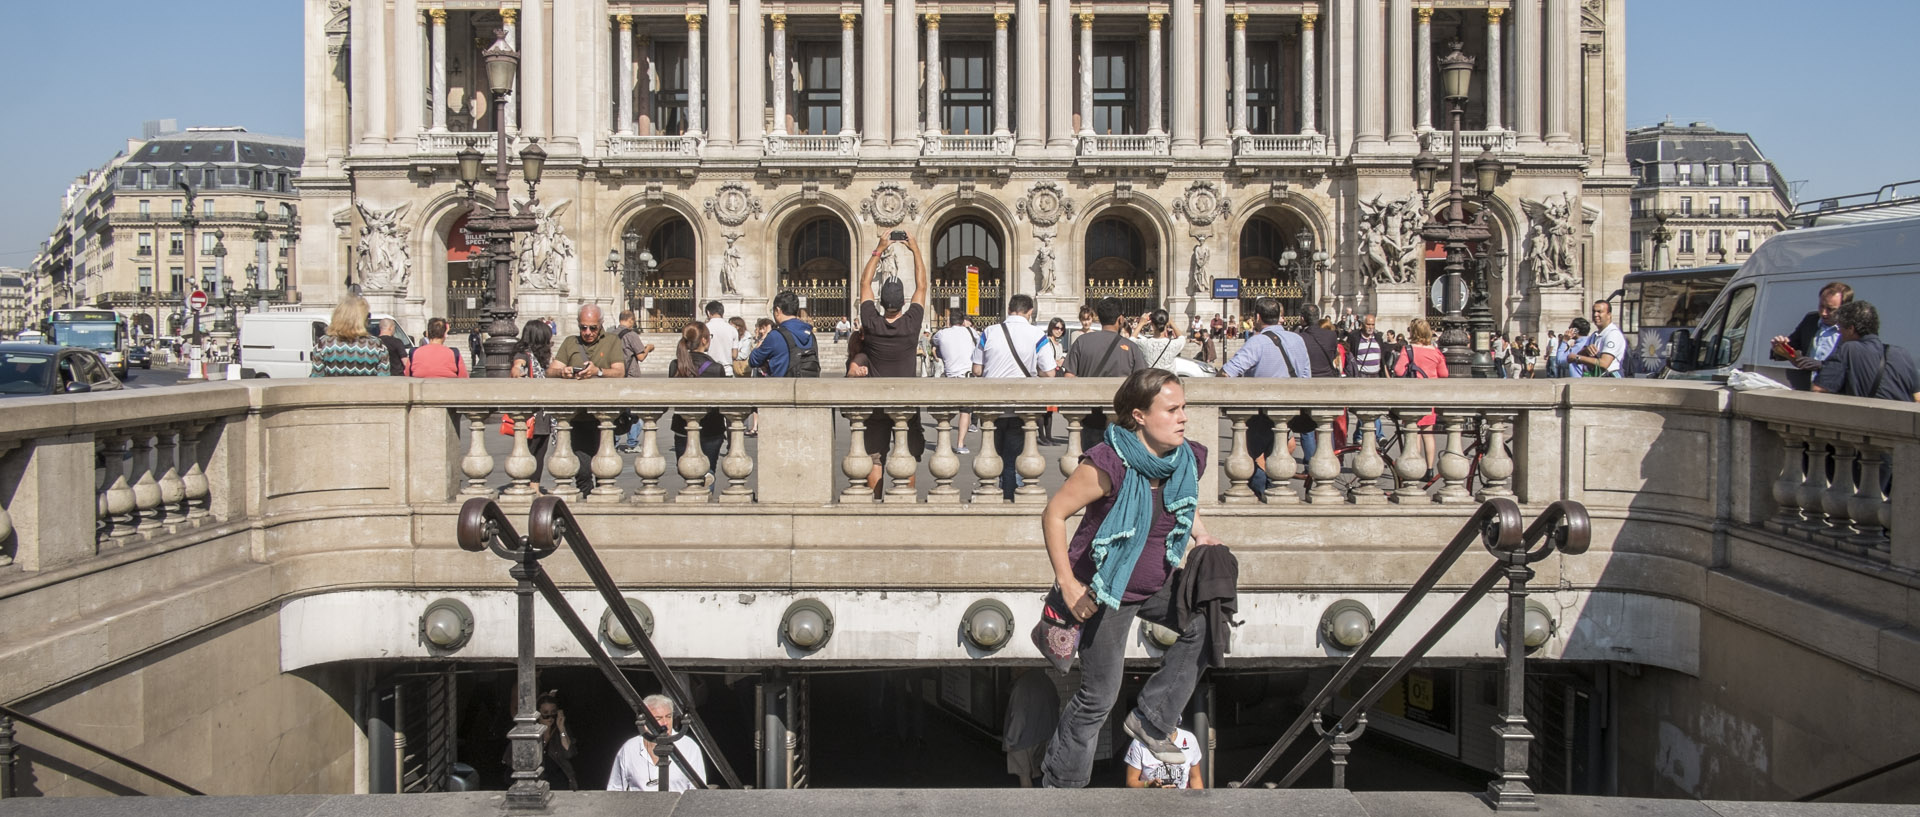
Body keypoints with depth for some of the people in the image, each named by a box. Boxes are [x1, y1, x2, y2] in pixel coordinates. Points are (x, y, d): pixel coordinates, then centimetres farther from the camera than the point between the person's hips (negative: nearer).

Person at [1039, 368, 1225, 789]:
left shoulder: (1187, 460, -7)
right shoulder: (1108, 465, -26)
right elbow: (1053, 514, -18)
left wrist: (1200, 537, 1)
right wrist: (1068, 585, -18)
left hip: (1159, 586, 6)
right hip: (1108, 593, -6)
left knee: (1207, 623, -18)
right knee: (1098, 695, 2)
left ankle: (1151, 718, 0)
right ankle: (1059, 782, 23)